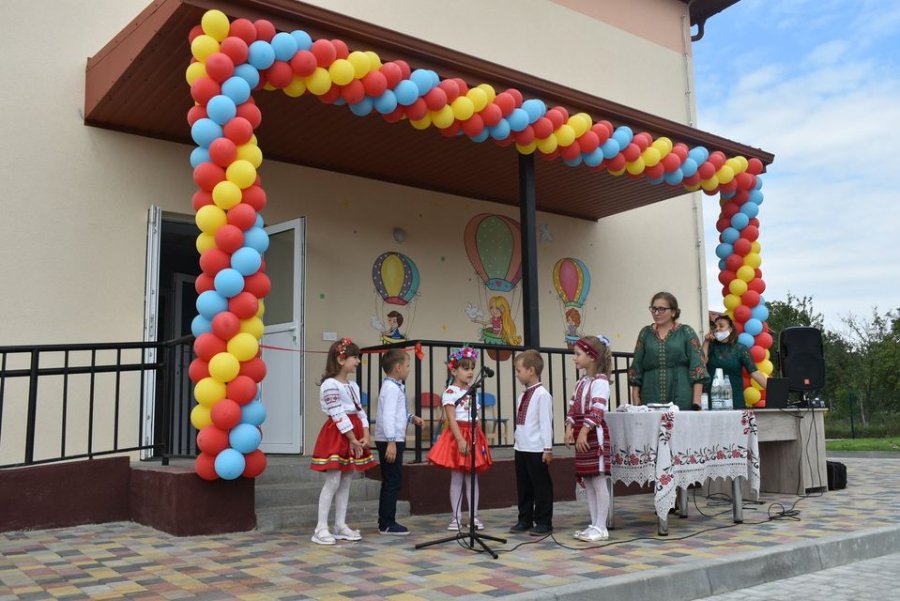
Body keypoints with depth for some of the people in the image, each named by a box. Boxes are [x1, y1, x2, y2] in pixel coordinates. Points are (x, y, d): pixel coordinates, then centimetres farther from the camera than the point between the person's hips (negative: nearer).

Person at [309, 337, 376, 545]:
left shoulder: (353, 385, 14)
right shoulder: (330, 384, -13)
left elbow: (360, 411, 9)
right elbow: (338, 415, -17)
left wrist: (365, 436, -4)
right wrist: (353, 439, -15)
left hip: (355, 435, 9)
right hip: (337, 435, -9)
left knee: (346, 481, 10)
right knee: (333, 481, -9)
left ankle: (341, 526, 16)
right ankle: (321, 528, -4)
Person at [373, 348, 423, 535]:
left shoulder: (395, 386, 15)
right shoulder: (392, 388, -16)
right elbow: (387, 415, -23)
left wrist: (411, 417, 11)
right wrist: (391, 442, -27)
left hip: (393, 440, 10)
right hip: (390, 441, -10)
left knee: (391, 482, 14)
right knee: (393, 482, -5)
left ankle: (386, 522, 21)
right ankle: (387, 524, 1)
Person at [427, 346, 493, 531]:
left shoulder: (472, 392, 13)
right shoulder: (450, 392, -9)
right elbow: (451, 419, -16)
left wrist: (479, 440, 13)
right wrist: (461, 440, -23)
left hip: (473, 436, 6)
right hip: (457, 436, -6)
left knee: (473, 478, 8)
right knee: (457, 479, 1)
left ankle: (474, 516, 13)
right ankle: (456, 517, 9)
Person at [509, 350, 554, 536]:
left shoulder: (542, 395, -14)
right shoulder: (522, 396, 11)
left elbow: (546, 423, -16)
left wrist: (548, 448, -16)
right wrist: (517, 441, 14)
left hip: (537, 450, -8)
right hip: (521, 448, 8)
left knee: (541, 486, 3)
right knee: (523, 486, 14)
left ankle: (543, 522, 13)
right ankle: (525, 519, 25)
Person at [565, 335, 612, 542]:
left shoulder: (600, 381, -11)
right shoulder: (581, 382, 16)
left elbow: (597, 410, -20)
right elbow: (573, 408, 14)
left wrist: (584, 431, -24)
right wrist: (569, 428, 1)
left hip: (594, 435, -9)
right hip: (581, 435, 9)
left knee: (598, 481, -3)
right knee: (586, 481, 11)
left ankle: (601, 528, 3)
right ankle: (594, 524, 19)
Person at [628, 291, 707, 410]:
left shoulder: (686, 332, 3)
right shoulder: (645, 333, 11)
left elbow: (697, 367, -2)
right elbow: (636, 368, 11)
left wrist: (696, 401, -9)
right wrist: (635, 399, 4)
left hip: (682, 400, -2)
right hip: (650, 399, 2)